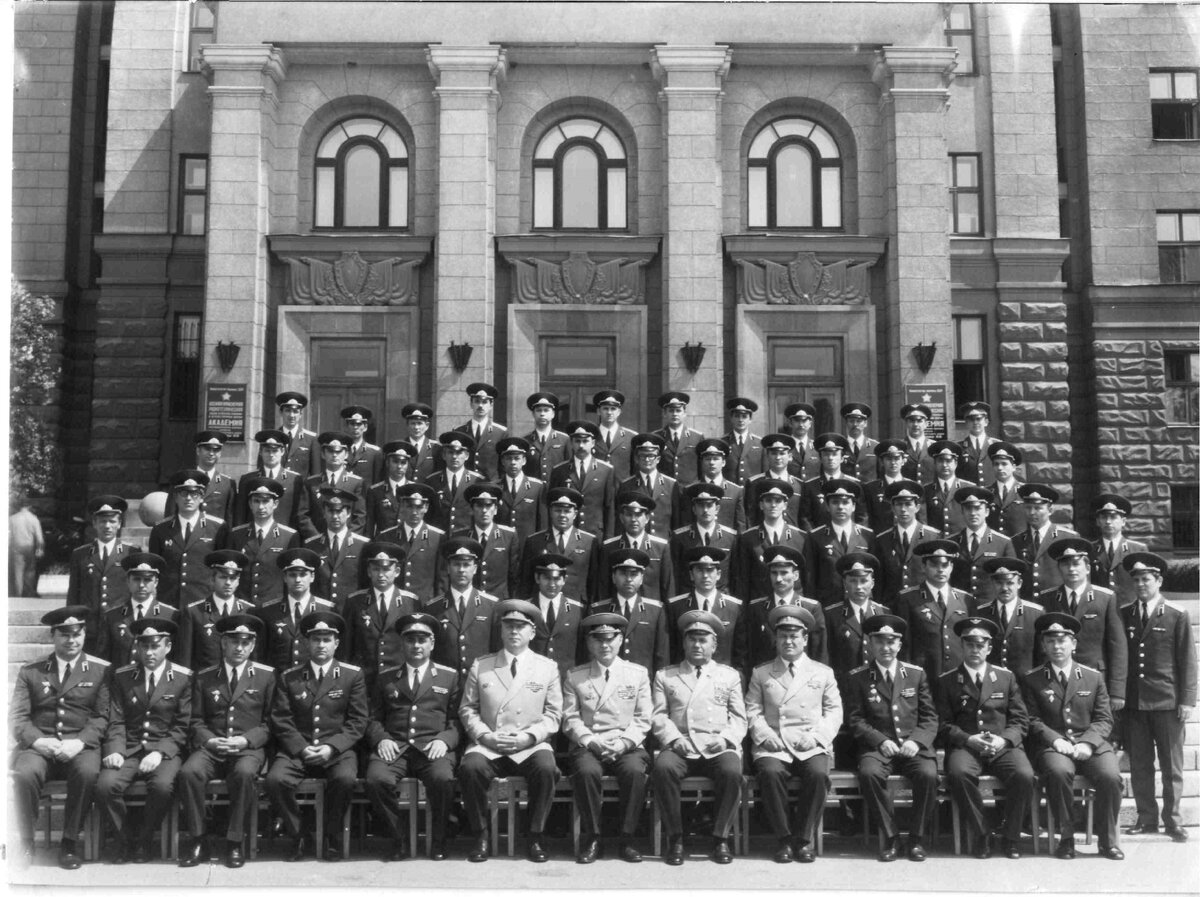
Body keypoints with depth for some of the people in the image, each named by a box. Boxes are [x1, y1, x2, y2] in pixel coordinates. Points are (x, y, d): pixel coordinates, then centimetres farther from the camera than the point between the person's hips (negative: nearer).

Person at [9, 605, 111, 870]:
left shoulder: (101, 670, 9)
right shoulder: (30, 672, 14)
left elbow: (103, 717, 3)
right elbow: (17, 717, 5)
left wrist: (79, 742, -15)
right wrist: (38, 740, -14)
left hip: (81, 746, -1)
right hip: (39, 744, 1)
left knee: (87, 772, -34)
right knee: (25, 773, -32)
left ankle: (70, 841, -14)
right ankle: (25, 842, -11)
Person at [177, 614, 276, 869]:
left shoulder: (266, 676, 6)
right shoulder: (204, 677, 12)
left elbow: (269, 722, 5)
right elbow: (197, 720, 11)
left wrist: (245, 740, -12)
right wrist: (208, 740, -9)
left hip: (249, 748, -2)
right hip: (211, 747, 2)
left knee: (244, 772, -35)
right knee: (188, 772, -29)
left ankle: (235, 842, -19)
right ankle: (196, 841, -14)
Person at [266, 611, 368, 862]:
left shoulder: (353, 675, 6)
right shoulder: (289, 677, 10)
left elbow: (357, 722, 2)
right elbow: (281, 720, 4)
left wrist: (332, 747, -13)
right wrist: (302, 748, -11)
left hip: (337, 749, -1)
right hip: (297, 749, 2)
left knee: (345, 779, -32)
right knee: (275, 780, -27)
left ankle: (332, 837, -7)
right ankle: (299, 837, -5)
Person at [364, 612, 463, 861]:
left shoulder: (449, 677, 17)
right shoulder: (385, 678, 21)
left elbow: (457, 720, 11)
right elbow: (374, 718, 16)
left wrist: (444, 740, -9)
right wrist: (381, 739, -5)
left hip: (432, 747, -1)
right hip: (393, 746, 1)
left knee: (443, 779, -34)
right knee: (375, 780, -32)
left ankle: (438, 841, -8)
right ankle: (399, 839, -9)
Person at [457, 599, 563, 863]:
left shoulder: (547, 667, 10)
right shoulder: (480, 666, 11)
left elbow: (553, 714, 7)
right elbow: (468, 709, 9)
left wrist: (528, 736, -10)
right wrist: (485, 735, -8)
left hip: (531, 745, 0)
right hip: (487, 745, 1)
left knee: (546, 769, -32)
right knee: (470, 768, -31)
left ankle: (535, 837, -10)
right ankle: (480, 836, -9)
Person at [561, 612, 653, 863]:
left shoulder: (638, 674, 12)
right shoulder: (574, 676, 12)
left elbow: (643, 719, 7)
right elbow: (570, 719, 5)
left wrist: (622, 743, -10)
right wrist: (591, 742, -12)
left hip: (627, 746, 0)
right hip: (587, 746, 0)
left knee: (635, 771, -32)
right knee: (587, 771, -33)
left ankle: (626, 838, -15)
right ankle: (591, 838, -14)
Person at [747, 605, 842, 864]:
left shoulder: (823, 673, 17)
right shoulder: (761, 673, 16)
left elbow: (834, 711, 11)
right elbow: (753, 710, 9)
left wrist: (816, 736, -6)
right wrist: (765, 735, -9)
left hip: (811, 746, 0)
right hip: (773, 745, 0)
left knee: (818, 774, -31)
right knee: (770, 773, -32)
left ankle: (804, 839, -13)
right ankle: (784, 838, -15)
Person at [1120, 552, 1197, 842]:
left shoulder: (1177, 616, 1)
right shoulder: (1123, 615, 8)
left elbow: (1187, 661, -1)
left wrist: (1187, 700, -7)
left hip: (1167, 701, -2)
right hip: (1133, 702, 3)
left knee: (1171, 765, 4)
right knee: (1139, 765, 7)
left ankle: (1172, 820, 14)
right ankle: (1146, 818, 17)